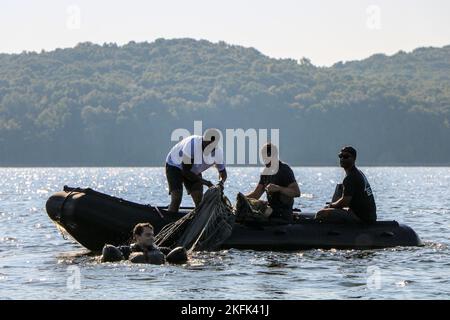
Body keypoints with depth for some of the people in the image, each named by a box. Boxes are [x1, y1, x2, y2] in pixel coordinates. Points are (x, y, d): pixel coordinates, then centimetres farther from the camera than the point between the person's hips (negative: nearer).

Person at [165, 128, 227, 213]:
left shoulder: (217, 152, -17)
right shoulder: (191, 145, -35)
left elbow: (222, 172, 1)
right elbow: (186, 171, -30)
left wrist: (221, 182, -24)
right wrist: (205, 182, -30)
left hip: (193, 171, 6)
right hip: (174, 167, -6)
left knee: (199, 199, -5)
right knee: (176, 199, -21)